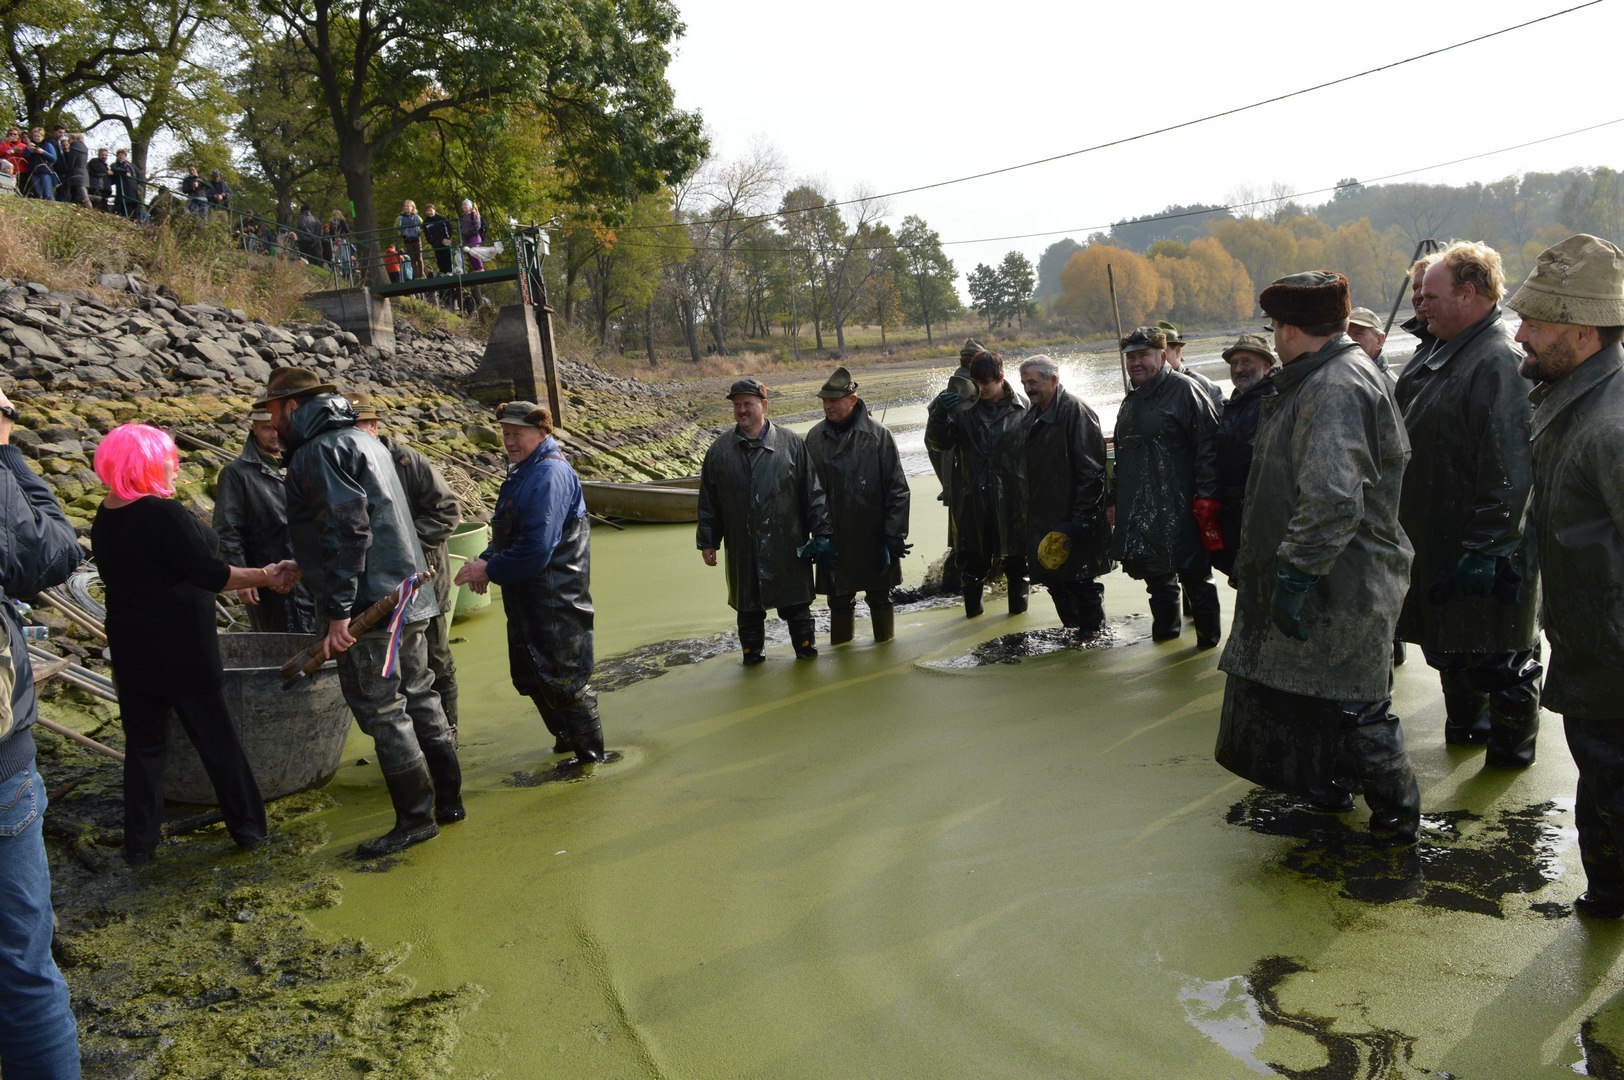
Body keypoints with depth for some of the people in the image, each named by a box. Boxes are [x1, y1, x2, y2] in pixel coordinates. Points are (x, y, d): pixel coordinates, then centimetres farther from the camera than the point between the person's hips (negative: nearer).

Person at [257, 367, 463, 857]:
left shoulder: (318, 452, -12)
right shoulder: (363, 440, 18)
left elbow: (348, 529, -23)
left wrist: (339, 610, -23)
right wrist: (298, 568, 31)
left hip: (368, 608, -10)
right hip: (408, 597, 10)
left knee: (382, 712, -1)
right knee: (419, 699, 16)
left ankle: (416, 818, 6)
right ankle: (449, 800, 25)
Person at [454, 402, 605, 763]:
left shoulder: (550, 475, -22)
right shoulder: (523, 472, 11)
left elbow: (537, 549, -27)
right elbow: (508, 533, 19)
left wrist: (490, 571, -17)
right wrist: (486, 559, 0)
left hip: (555, 603, -10)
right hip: (526, 598, 10)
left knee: (563, 678, 0)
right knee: (530, 676, 20)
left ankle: (589, 753, 15)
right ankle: (566, 738, 37)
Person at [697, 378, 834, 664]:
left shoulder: (791, 443, -4)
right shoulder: (720, 449, 2)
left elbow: (813, 492, -2)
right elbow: (708, 501, 7)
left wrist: (821, 532, -4)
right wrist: (707, 541, 6)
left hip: (788, 545, -2)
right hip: (743, 550, 2)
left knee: (796, 599, 9)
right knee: (748, 603, 13)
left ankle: (805, 645, 26)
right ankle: (752, 650, 29)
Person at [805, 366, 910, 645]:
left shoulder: (877, 435, -11)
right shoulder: (815, 438, 0)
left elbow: (897, 489, -9)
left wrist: (895, 535, -11)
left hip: (873, 537, -3)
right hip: (833, 538, 3)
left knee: (880, 598, 11)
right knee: (839, 600, 13)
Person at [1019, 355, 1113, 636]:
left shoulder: (1076, 412, -13)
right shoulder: (1031, 417, 13)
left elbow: (1091, 470, -18)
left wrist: (1080, 519, -20)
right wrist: (1027, 512, 16)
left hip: (1071, 519, -8)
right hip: (1043, 520, 8)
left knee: (1080, 579, -1)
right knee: (1054, 580, 13)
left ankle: (1092, 630, 15)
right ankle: (1071, 630, 26)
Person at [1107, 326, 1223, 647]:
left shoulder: (1183, 390, -8)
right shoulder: (1131, 401, 18)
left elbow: (1208, 446, -14)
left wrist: (1206, 498, -18)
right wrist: (1115, 500, 23)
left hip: (1179, 509, -7)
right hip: (1139, 511, 8)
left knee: (1194, 573, 2)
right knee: (1155, 572, 15)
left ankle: (1208, 633, 16)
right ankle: (1166, 625, 31)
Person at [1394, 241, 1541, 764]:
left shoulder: (1500, 363, -21)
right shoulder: (1437, 357, 10)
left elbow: (1509, 473, -26)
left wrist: (1484, 549, -26)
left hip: (1481, 558, -10)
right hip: (1436, 540, 10)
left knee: (1496, 655, 5)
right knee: (1449, 644, 22)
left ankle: (1511, 746, 21)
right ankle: (1466, 723, 39)